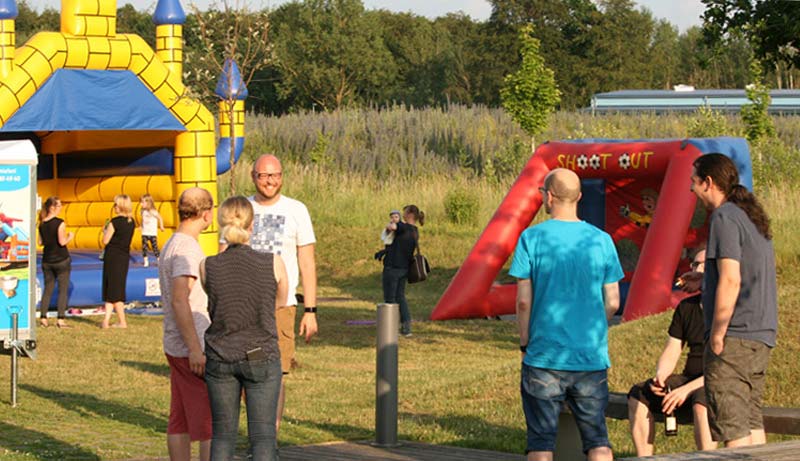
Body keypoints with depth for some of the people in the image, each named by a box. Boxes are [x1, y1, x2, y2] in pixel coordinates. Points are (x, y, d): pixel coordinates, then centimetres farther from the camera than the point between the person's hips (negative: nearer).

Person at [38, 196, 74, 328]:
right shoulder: (59, 223, -15)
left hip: (47, 260, 6)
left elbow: (41, 242, 8)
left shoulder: (42, 224, 4)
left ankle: (43, 317, 9)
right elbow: (62, 242, -17)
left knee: (48, 290, 12)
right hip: (61, 260, -6)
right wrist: (70, 237, 1)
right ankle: (61, 319, -4)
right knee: (63, 290, 0)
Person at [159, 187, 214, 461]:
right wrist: (195, 348, -25)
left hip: (176, 347, 10)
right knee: (211, 421, -6)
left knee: (180, 421, 10)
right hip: (192, 349, -10)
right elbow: (180, 301, -24)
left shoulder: (170, 246, 15)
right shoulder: (187, 249, -16)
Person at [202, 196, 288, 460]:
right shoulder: (273, 264, -11)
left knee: (223, 434, 12)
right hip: (261, 357, -2)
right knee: (263, 436, 0)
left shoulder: (207, 267, -7)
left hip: (220, 358, 2)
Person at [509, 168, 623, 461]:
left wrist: (525, 344, 6)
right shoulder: (601, 240, 2)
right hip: (592, 358, 2)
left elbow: (523, 301, -7)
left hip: (544, 357, -2)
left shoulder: (532, 238, -6)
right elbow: (612, 303, 4)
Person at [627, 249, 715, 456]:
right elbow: (670, 354, 12)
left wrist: (687, 389, -23)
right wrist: (659, 377, -11)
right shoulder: (686, 307, 12)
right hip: (689, 377, 7)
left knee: (701, 403, -39)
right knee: (638, 395, -12)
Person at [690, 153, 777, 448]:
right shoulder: (753, 218, 17)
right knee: (751, 420, 13)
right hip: (761, 335, 9)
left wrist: (717, 336, -16)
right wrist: (705, 279, 26)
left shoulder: (725, 217, -12)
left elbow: (731, 281, -20)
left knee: (731, 426, -7)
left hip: (735, 336, -9)